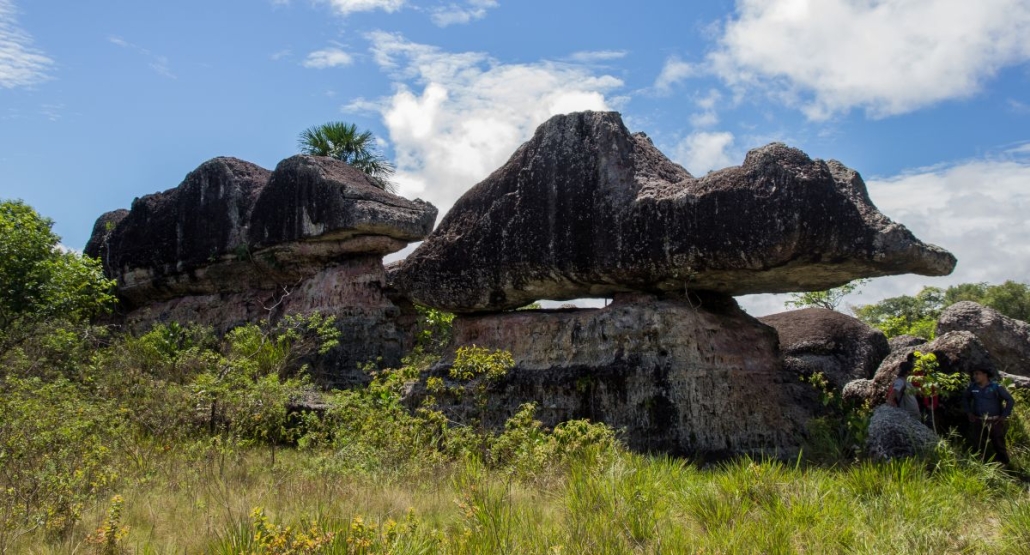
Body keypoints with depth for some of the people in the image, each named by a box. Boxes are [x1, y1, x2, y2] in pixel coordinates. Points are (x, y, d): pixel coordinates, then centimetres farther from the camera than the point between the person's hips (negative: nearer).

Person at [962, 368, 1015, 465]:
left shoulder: (996, 387, -9)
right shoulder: (972, 387, 3)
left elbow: (1010, 400, -7)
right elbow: (965, 398, 20)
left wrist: (1004, 416, -8)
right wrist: (969, 412, 12)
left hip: (995, 422, -4)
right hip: (978, 422, 4)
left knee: (999, 446, 2)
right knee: (979, 446, 9)